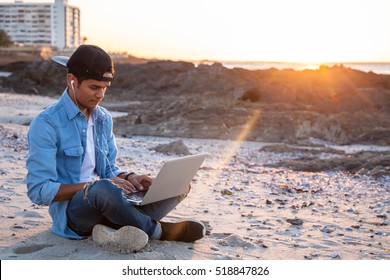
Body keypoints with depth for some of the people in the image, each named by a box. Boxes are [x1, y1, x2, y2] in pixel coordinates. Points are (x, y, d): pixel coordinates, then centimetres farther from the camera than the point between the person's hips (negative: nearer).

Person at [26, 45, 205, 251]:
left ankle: (114, 228, -21)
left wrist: (129, 178, -6)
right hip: (71, 210, -7)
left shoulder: (104, 118, 10)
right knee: (103, 189, -41)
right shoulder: (45, 124, -12)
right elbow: (38, 191, -17)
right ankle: (157, 230, -14)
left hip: (100, 202, 7)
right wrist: (91, 185, -24)